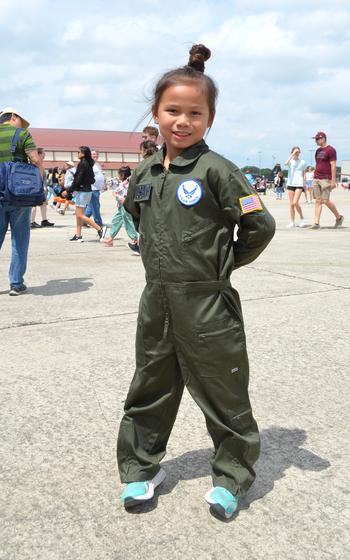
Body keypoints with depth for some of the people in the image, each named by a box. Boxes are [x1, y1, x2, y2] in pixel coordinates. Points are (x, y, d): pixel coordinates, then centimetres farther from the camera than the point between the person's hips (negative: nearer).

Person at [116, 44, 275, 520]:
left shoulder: (216, 169, -13)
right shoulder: (144, 172, 5)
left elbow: (260, 226, -13)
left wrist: (224, 263, -2)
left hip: (207, 305, -6)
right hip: (157, 301, 6)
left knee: (223, 396, 9)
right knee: (149, 390, 18)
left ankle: (232, 476, 29)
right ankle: (142, 467, 36)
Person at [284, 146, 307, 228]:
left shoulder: (303, 162, 9)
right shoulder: (290, 161, 8)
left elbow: (304, 174, 13)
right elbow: (286, 163, -17)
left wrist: (305, 185, 8)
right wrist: (293, 154, -15)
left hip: (299, 184, -2)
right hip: (290, 183, 2)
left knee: (295, 202, -15)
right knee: (291, 204, 2)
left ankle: (302, 218, 3)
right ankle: (292, 222, 8)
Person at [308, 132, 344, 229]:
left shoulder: (330, 150, -7)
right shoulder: (318, 151, 17)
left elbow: (333, 166, -12)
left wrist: (333, 181, -16)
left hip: (326, 179, -7)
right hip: (316, 179, 7)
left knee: (326, 201, -7)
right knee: (318, 201, 1)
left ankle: (339, 217, 14)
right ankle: (316, 223, -1)